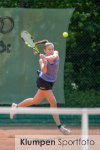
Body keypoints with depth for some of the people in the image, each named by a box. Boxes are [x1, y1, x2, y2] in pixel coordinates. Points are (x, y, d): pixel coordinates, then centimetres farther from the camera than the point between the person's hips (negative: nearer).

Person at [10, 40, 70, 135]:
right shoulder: (42, 60, -19)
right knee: (53, 103, -11)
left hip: (50, 82, 7)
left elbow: (53, 57, -32)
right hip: (43, 82, -7)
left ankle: (16, 106, 38)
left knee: (35, 101, 20)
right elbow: (44, 71, -36)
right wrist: (44, 62, -54)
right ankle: (59, 126, -5)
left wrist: (46, 58, -52)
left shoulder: (56, 54, -7)